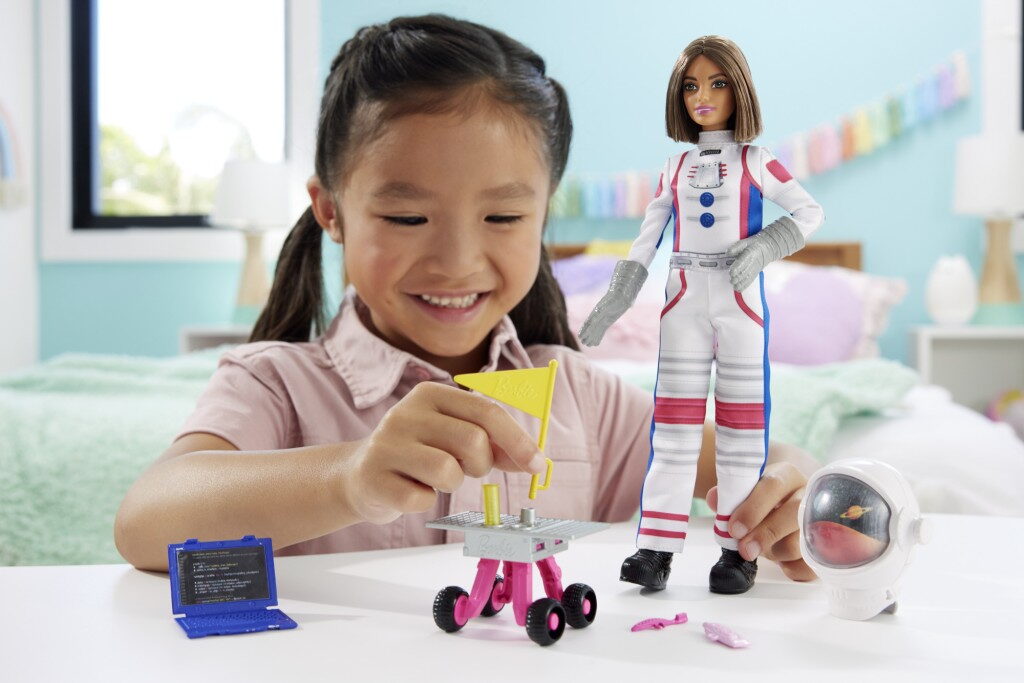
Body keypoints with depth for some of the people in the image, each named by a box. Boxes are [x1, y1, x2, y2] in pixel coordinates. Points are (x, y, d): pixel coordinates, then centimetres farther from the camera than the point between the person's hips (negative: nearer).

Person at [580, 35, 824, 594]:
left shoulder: (756, 163, 5)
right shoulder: (674, 170, 13)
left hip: (740, 303, -2)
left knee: (740, 423, -1)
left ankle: (739, 548, 3)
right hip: (684, 302, 2)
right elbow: (645, 241, 9)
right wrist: (614, 301, -1)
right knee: (674, 421, -2)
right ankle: (656, 548, -3)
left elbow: (809, 212, 4)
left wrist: (763, 247, -13)